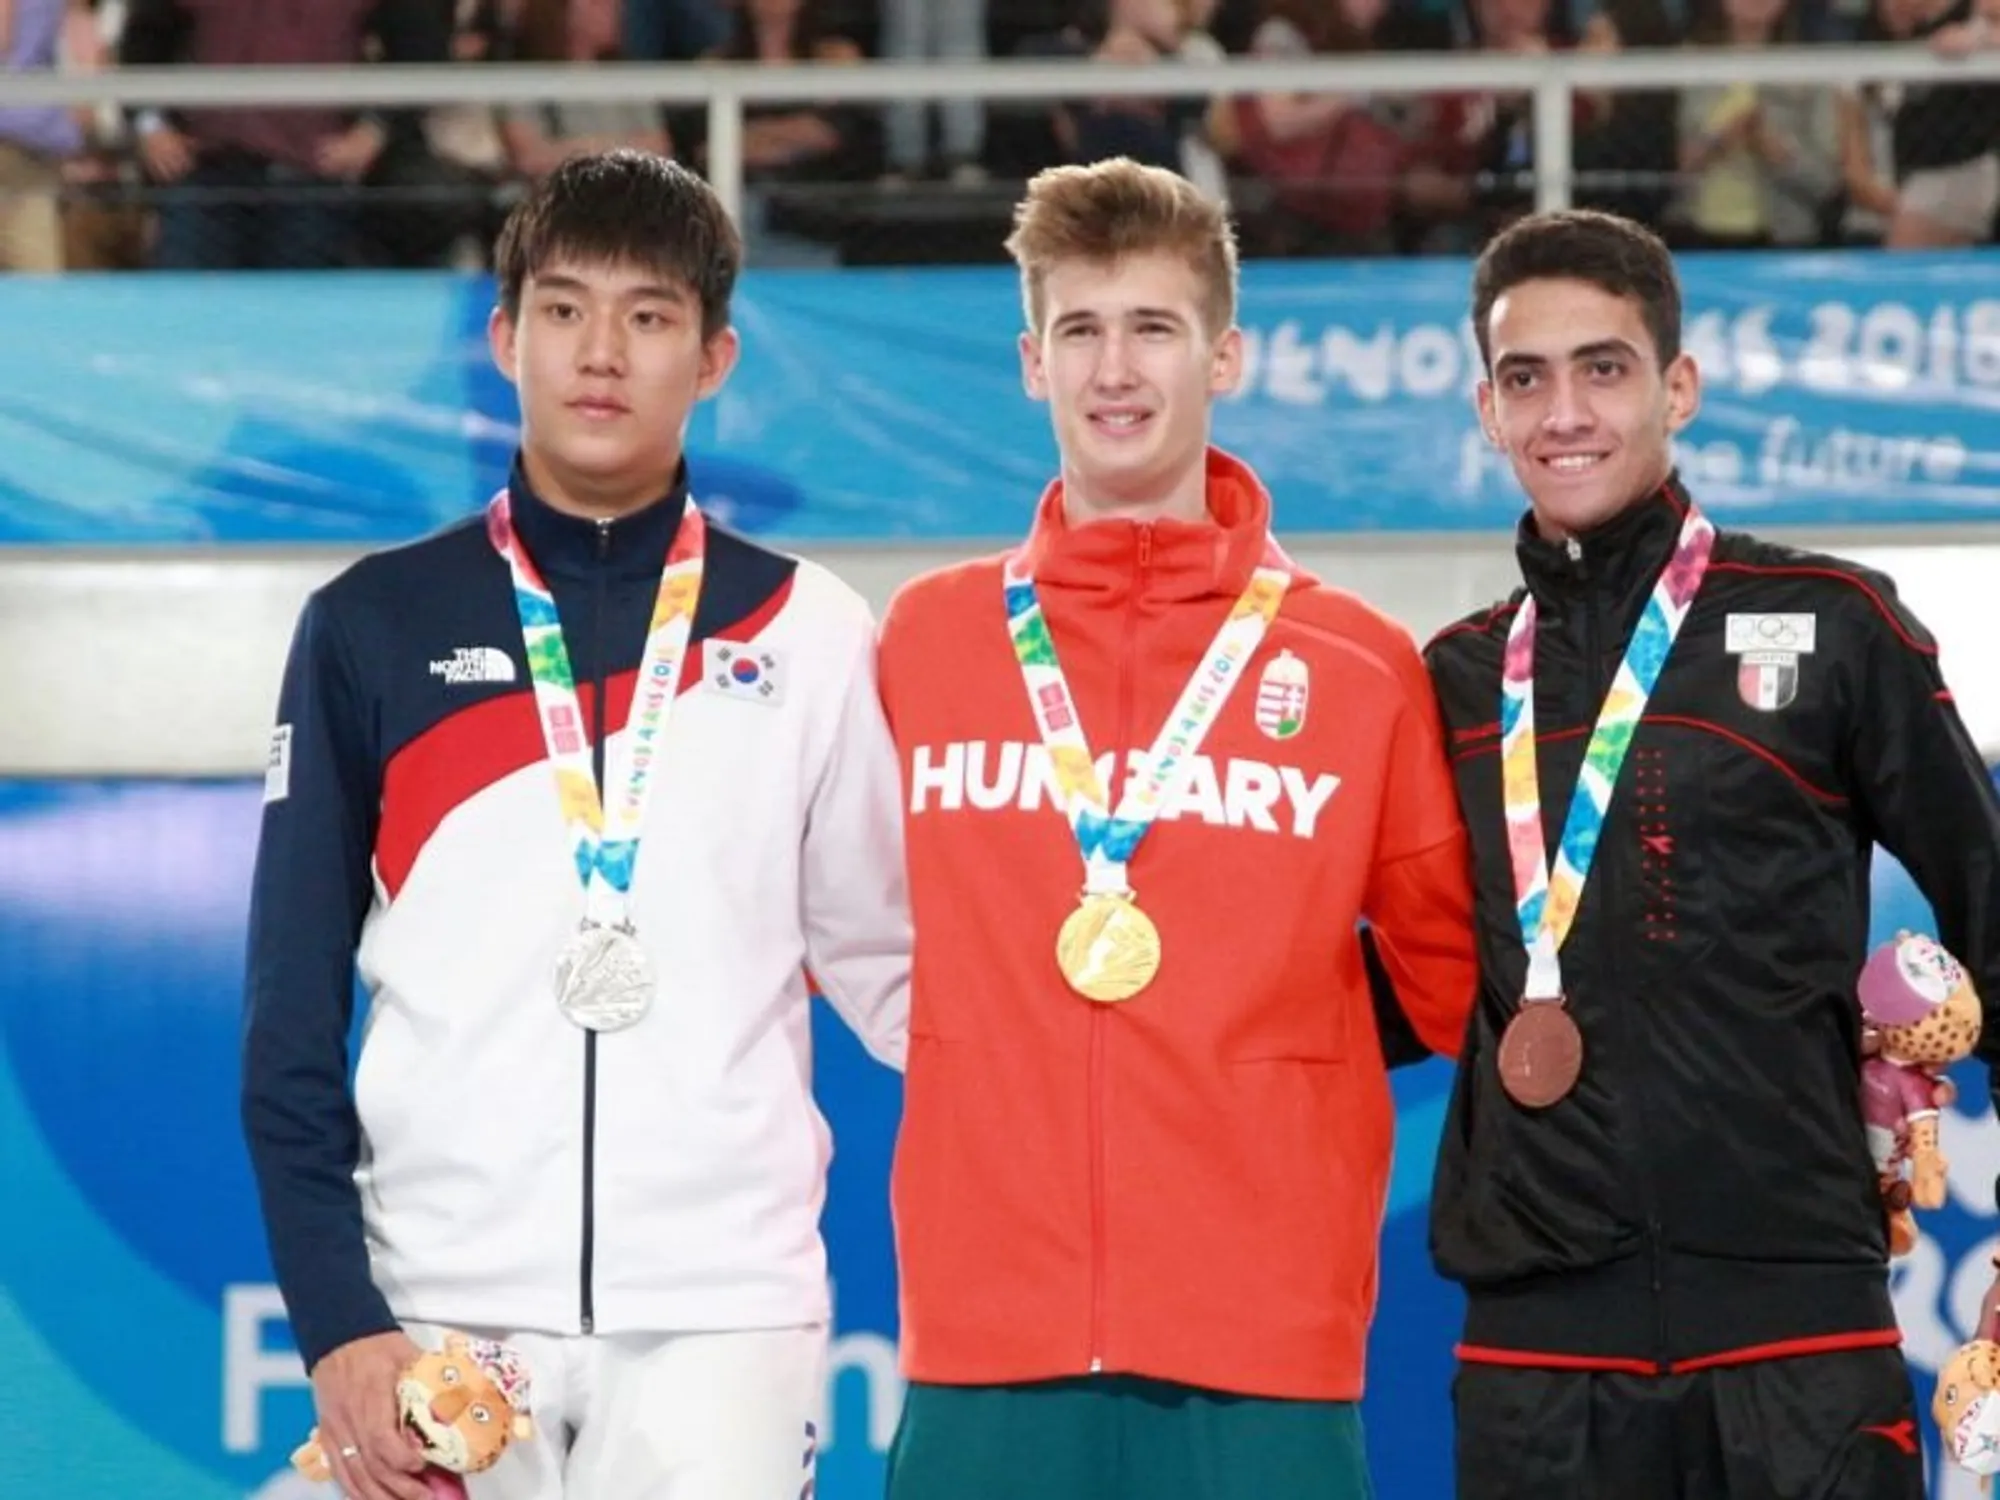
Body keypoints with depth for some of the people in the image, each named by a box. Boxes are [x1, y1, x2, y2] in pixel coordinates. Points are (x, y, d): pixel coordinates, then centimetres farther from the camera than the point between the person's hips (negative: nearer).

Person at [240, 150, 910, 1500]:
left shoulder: (808, 636, 8)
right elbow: (293, 1017, 5)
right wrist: (336, 1323, -4)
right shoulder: (376, 627, 6)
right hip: (442, 1305, 0)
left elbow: (890, 962, 13)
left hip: (725, 1307, 0)